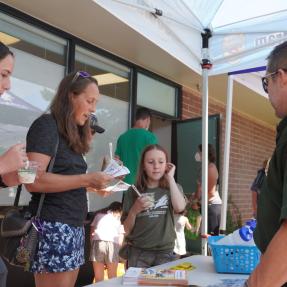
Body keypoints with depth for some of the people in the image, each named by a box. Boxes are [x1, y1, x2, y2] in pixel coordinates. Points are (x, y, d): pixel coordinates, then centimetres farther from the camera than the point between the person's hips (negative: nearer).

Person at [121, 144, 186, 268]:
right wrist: (134, 210, -18)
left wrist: (170, 178, -11)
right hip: (138, 253, 0)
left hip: (165, 252, 1)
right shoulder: (133, 191, -1)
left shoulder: (173, 188, 4)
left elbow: (180, 207, -20)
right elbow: (127, 230, 1)